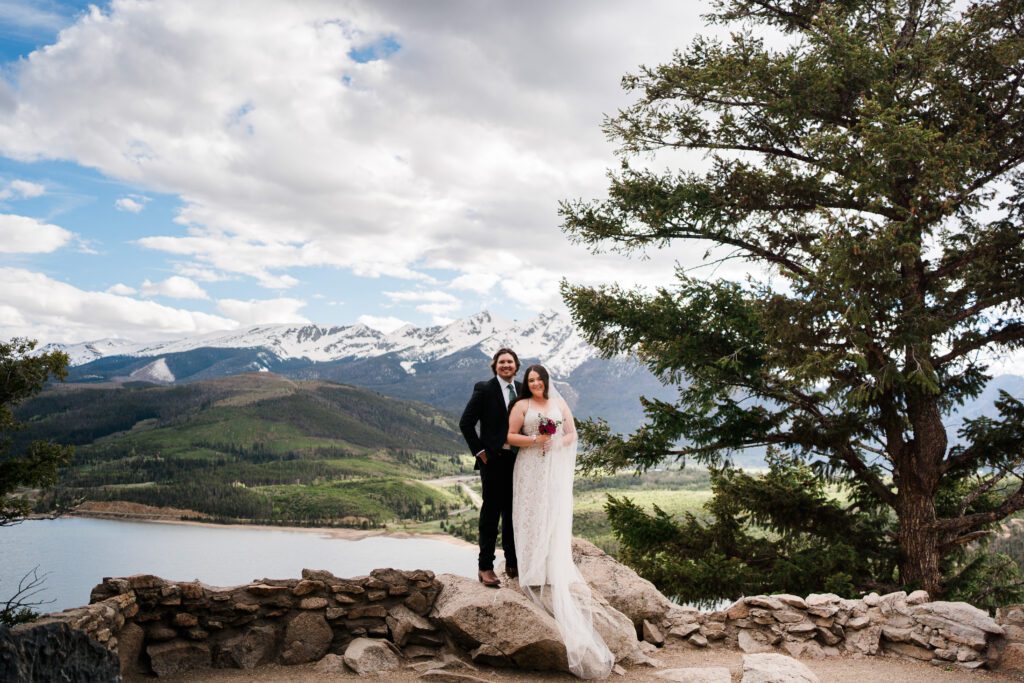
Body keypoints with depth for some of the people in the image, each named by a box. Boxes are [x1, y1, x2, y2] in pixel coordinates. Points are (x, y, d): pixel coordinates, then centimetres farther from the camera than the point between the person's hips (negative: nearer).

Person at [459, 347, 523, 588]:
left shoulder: (523, 390, 8)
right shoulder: (484, 389, -6)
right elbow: (466, 422, -7)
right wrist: (479, 451, -9)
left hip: (518, 460, 5)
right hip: (494, 459, -4)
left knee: (513, 512, 13)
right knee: (491, 511, 0)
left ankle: (512, 563, 24)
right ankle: (485, 566, 8)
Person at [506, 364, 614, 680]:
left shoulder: (560, 403, 10)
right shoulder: (522, 405, 3)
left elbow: (572, 434, 10)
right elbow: (511, 437, -1)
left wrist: (556, 444, -9)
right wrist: (536, 440, -14)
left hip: (556, 469, 2)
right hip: (531, 468, -2)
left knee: (556, 516, -1)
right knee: (532, 516, -3)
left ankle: (556, 571, 4)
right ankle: (536, 573, 2)